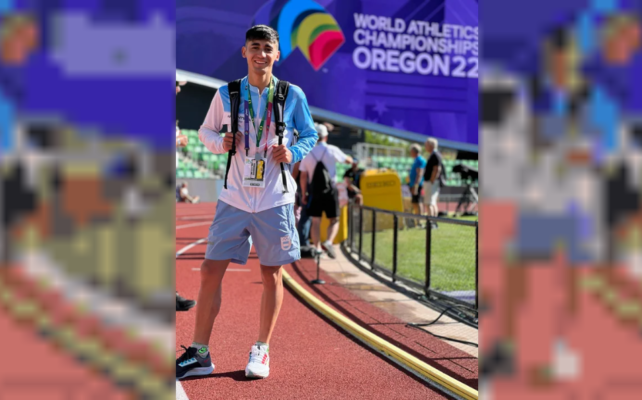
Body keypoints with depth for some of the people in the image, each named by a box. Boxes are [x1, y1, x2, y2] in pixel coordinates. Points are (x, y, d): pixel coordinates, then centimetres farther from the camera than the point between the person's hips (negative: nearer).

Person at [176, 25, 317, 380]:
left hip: (275, 200, -1)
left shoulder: (293, 95, -1)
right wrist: (221, 143, -9)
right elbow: (205, 131, 12)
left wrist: (293, 154, -11)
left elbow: (310, 135, 9)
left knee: (271, 274, 6)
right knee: (210, 271, -1)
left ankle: (261, 350, 22)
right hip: (234, 199, 1)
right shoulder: (226, 94, 2)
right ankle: (199, 354, 11)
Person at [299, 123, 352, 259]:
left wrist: (304, 194, 11)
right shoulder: (332, 150, -3)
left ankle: (317, 248, 3)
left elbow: (303, 176, 3)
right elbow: (348, 160, 12)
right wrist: (351, 159, 36)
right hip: (330, 190, -2)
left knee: (315, 221, 7)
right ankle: (328, 242, -16)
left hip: (314, 191, 2)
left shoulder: (308, 153, 3)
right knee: (334, 220, 5)